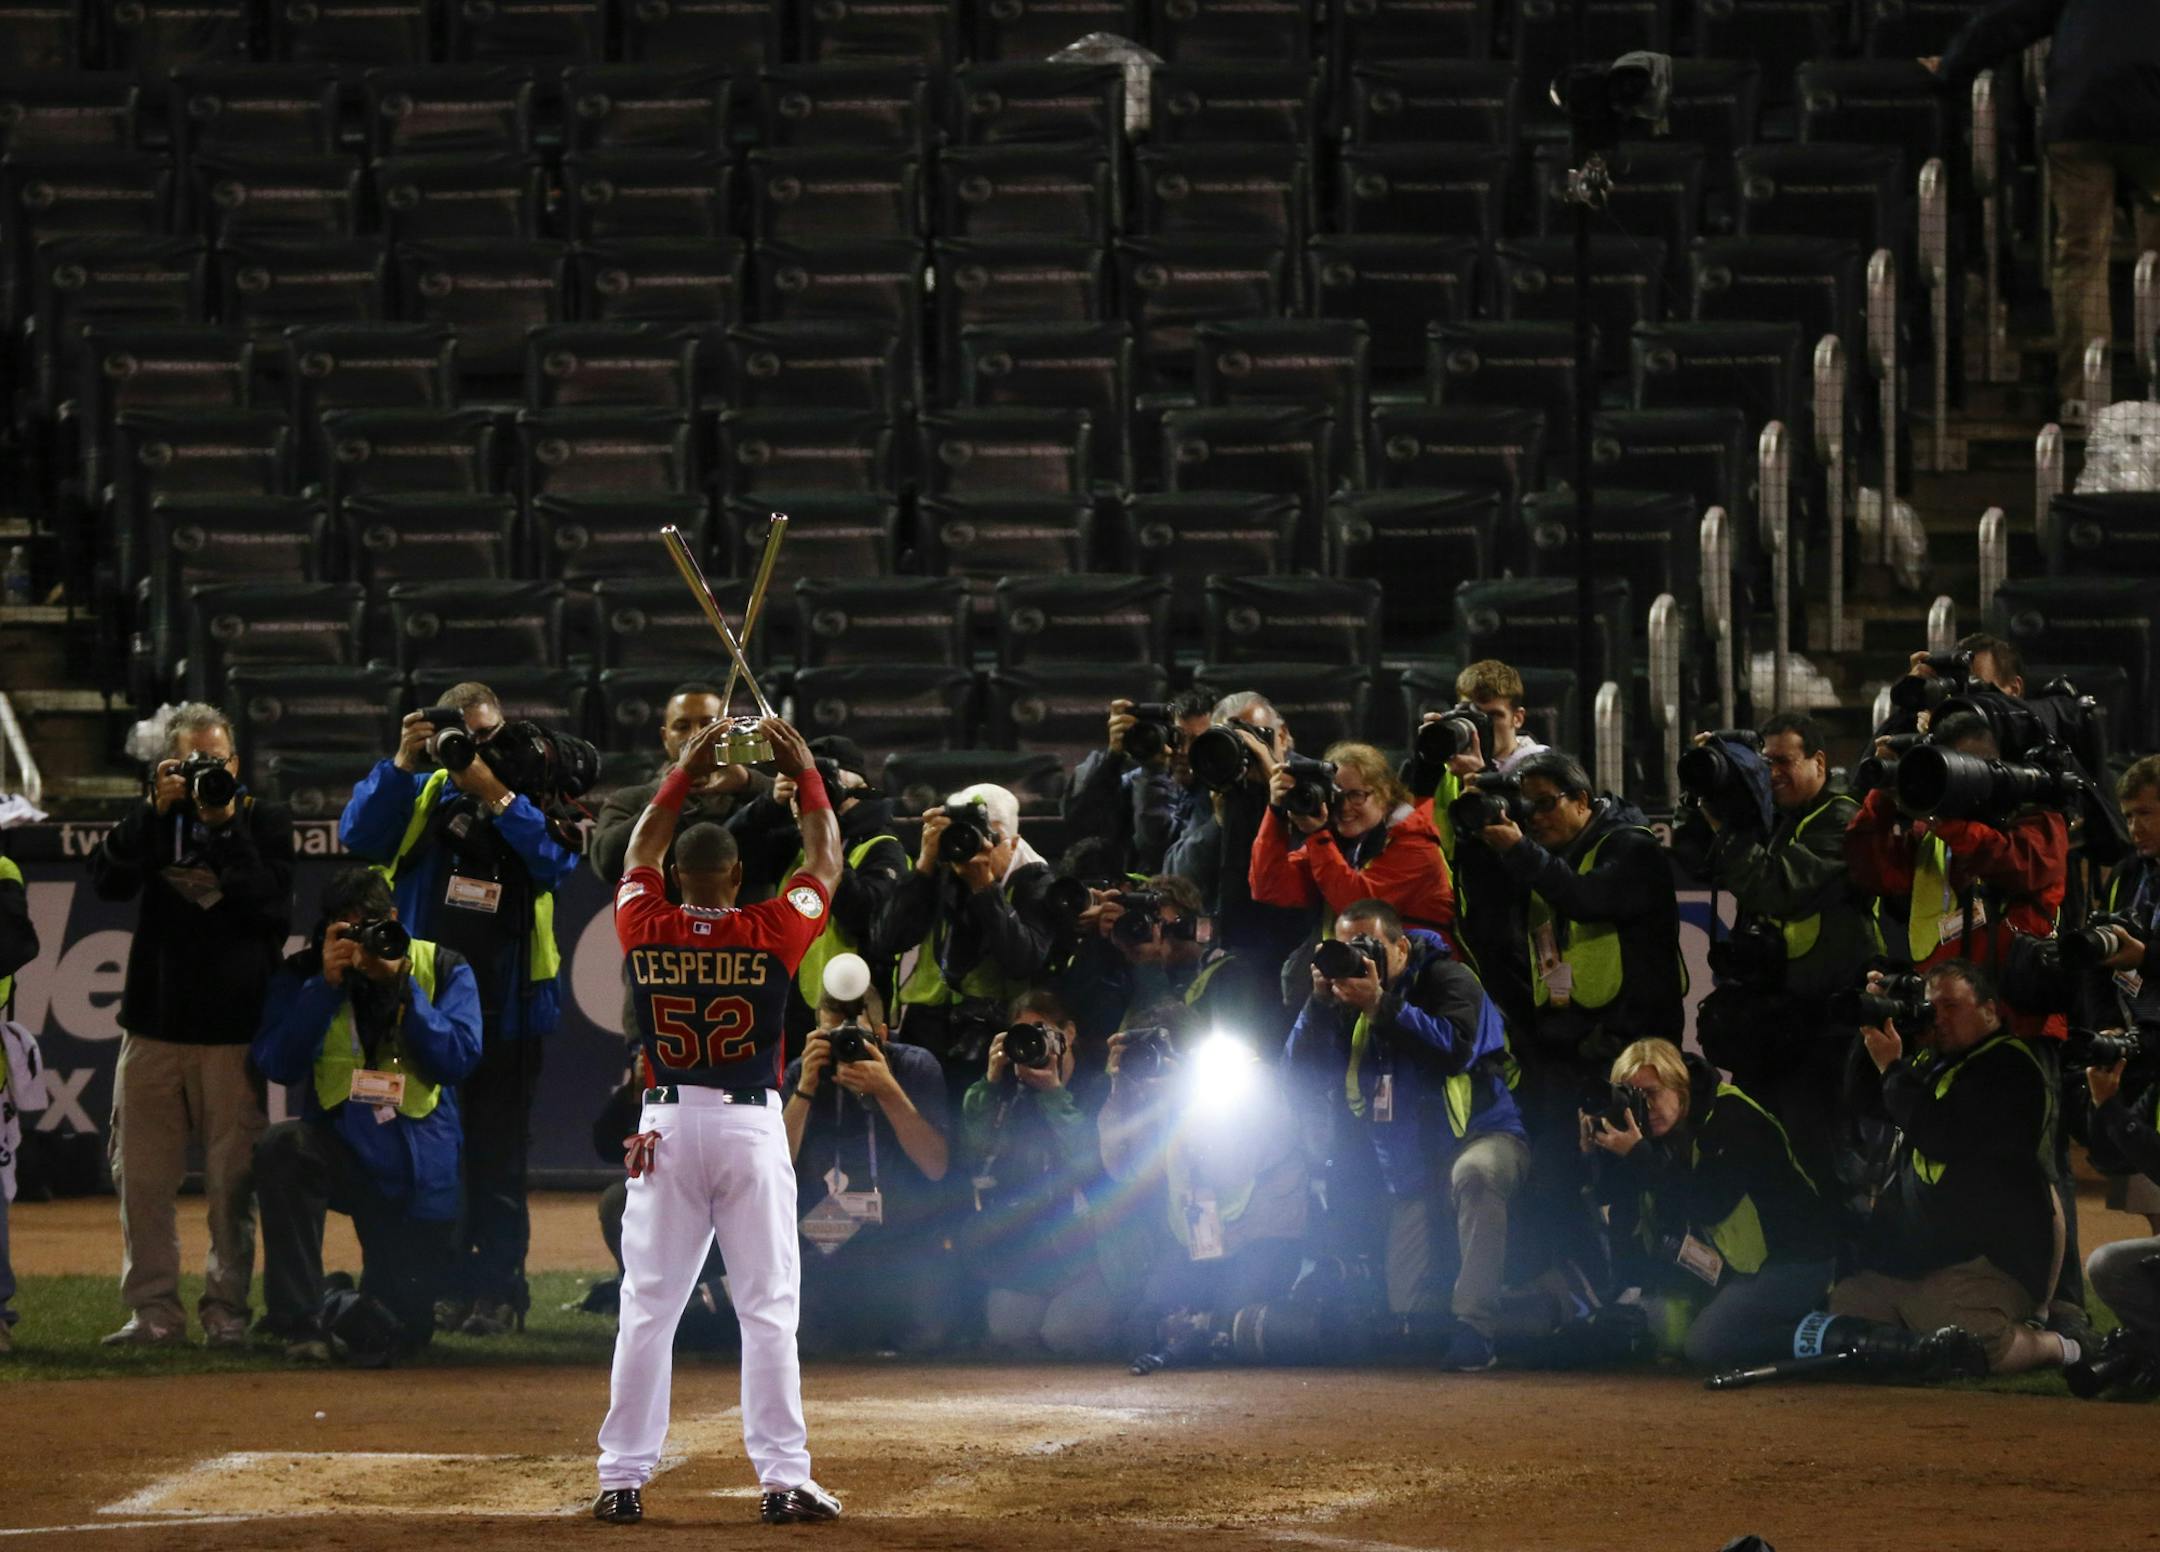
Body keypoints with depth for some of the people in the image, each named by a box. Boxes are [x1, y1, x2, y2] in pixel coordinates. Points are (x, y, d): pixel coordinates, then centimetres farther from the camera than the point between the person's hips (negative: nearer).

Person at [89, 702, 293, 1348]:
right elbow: (108, 880, -7)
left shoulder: (264, 821, 3)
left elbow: (271, 906, -11)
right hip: (154, 1021, 3)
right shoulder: (155, 820, 9)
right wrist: (156, 810, -14)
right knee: (141, 1173, 2)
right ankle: (154, 1311, 9)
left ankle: (226, 1309, 4)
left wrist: (227, 827, -15)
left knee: (233, 1176, -2)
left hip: (236, 1024, -2)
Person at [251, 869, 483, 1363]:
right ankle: (298, 1321, -27)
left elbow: (457, 1059, -13)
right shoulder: (304, 976, 0)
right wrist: (327, 985, -18)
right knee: (282, 1147, -36)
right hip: (341, 1150, 0)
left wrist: (402, 987, -20)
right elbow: (277, 1065, -12)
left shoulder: (443, 970, -1)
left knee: (406, 1328, -1)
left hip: (419, 1175, 0)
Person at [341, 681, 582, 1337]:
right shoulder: (421, 794, 11)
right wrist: (402, 763, -12)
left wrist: (495, 795, -18)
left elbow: (557, 858, -12)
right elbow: (360, 836, -5)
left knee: (497, 1158, 0)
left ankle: (495, 1291, 2)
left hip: (506, 1005, -2)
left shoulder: (532, 788, 6)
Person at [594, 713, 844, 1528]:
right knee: (768, 1308, 0)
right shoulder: (769, 934, -7)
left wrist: (680, 778, 24)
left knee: (646, 1308, 4)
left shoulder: (645, 932, -1)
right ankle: (783, 1478, -4)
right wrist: (806, 777, 16)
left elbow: (637, 858, 20)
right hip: (751, 1130, -2)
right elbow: (826, 865, 9)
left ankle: (622, 1478, 3)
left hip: (666, 1126, 2)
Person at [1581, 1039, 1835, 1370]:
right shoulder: (1662, 1130, 3)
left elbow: (1709, 1206, -31)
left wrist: (1639, 1155, -31)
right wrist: (1598, 1153, -15)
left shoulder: (1731, 1117, -20)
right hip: (1737, 1261, 8)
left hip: (1794, 1259, -8)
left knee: (1706, 1345, -22)